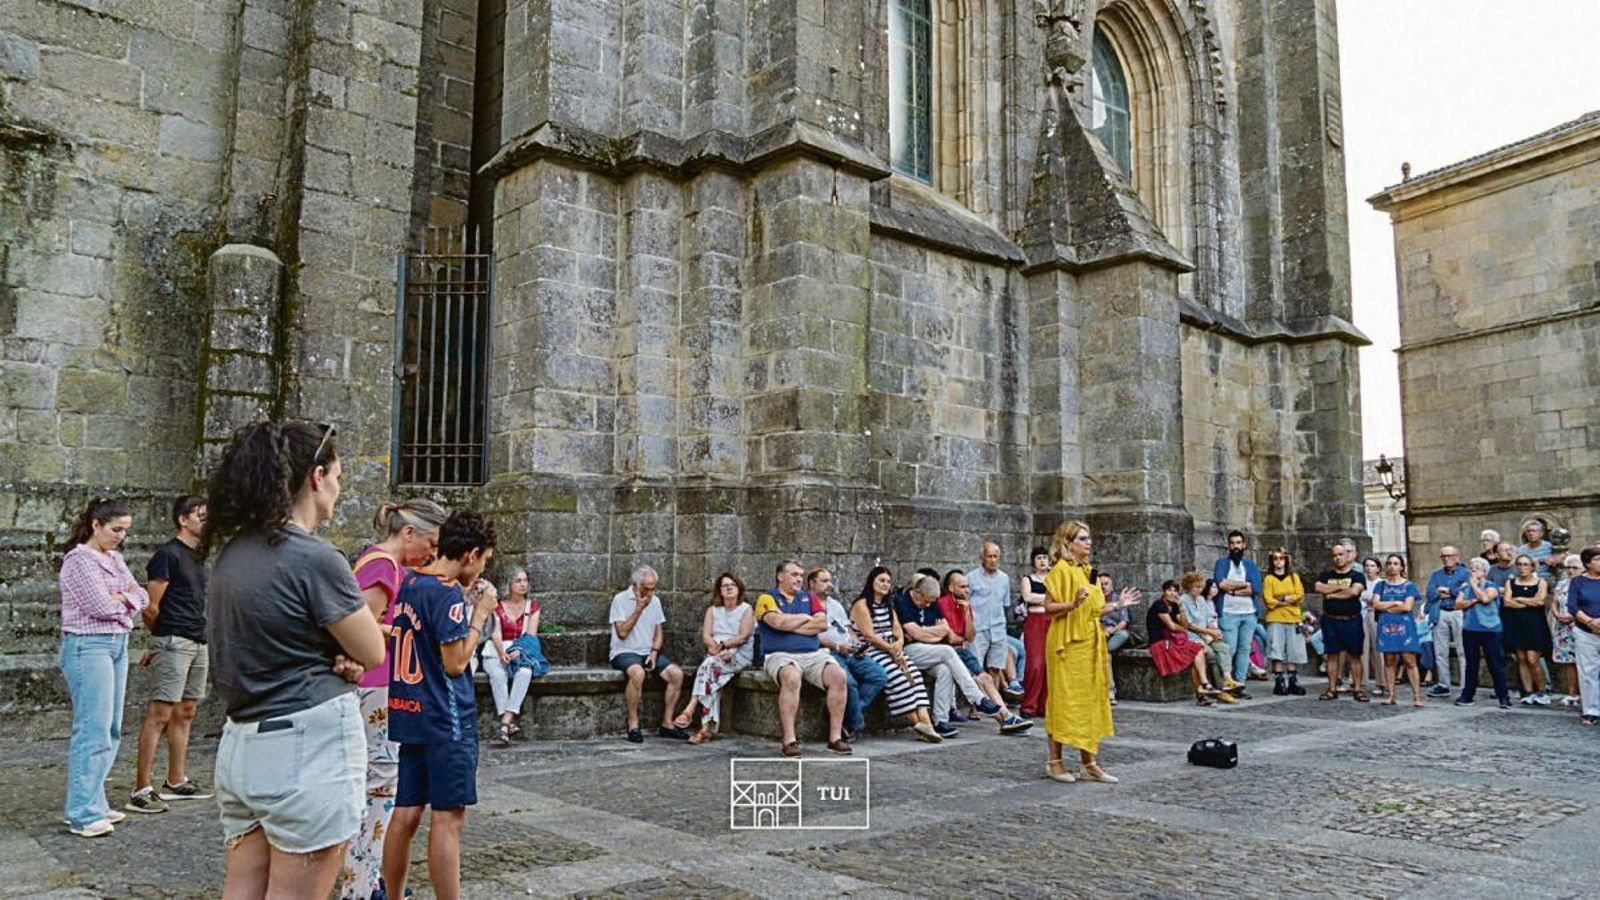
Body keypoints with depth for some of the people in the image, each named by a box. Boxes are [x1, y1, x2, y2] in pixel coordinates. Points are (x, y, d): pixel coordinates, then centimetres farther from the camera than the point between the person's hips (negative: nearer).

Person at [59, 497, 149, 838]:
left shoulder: (115, 559, 15)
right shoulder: (79, 560, -10)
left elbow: (142, 597, 11)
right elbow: (102, 606, -18)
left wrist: (123, 598, -9)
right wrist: (127, 597, 0)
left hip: (118, 644, 8)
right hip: (89, 646, -8)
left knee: (110, 731, 10)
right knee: (93, 730, -9)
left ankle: (94, 802, 17)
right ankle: (83, 815, -4)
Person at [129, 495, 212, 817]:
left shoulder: (198, 557, 18)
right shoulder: (168, 554, -8)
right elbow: (150, 608, -9)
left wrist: (209, 641, 15)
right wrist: (166, 635, 6)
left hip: (199, 643, 9)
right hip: (174, 643, -9)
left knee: (185, 714, 13)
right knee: (159, 714, -8)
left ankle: (176, 782, 21)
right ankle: (141, 789, -5)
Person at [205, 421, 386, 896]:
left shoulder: (230, 554, 8)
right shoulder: (315, 559, -17)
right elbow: (373, 653, -9)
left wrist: (334, 657, 0)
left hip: (240, 744, 8)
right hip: (310, 748, -8)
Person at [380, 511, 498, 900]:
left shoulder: (408, 584, 9)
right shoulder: (448, 593, -17)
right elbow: (456, 662, -19)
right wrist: (480, 615, -10)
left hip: (408, 714, 8)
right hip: (446, 720, -8)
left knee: (406, 814, 13)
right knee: (448, 818, -2)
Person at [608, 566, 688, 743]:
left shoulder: (655, 601, 12)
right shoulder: (620, 600, -6)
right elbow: (622, 633, -14)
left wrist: (654, 652, -3)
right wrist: (639, 608, -16)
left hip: (649, 652, 6)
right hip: (624, 653, -6)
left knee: (677, 673, -18)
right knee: (638, 673, -38)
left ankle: (667, 723, -10)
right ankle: (633, 725, -26)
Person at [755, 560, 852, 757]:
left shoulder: (809, 598, 21)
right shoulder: (767, 599, 8)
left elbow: (822, 623, 4)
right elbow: (778, 621, -13)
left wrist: (790, 626, -3)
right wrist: (805, 618, 3)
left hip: (813, 654, 4)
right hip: (781, 655, -4)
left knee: (838, 675, -23)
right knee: (792, 678, -38)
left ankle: (835, 737, -17)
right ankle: (789, 740, -34)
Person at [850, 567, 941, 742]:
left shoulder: (888, 604, 22)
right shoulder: (861, 604, -4)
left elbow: (897, 627, 11)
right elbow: (869, 635, -12)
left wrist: (899, 642, -11)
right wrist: (891, 649, -13)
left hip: (892, 650, 7)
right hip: (870, 651, -7)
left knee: (913, 673, -19)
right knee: (897, 675, -28)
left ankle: (924, 719, -31)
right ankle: (917, 724, -26)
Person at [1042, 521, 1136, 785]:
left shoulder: (1087, 570, 15)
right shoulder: (1061, 570, -9)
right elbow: (1049, 607, -14)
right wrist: (1073, 604, -29)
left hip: (1090, 642, 8)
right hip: (1068, 643, -8)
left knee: (1091, 700, 8)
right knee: (1065, 699, -3)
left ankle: (1088, 762, 13)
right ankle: (1054, 761, 6)